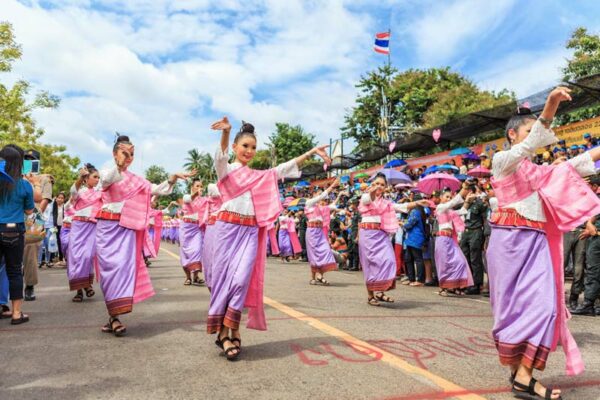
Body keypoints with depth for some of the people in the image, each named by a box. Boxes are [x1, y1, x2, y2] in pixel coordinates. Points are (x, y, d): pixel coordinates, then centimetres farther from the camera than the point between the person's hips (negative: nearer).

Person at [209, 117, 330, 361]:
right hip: (228, 228, -3)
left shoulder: (261, 176, 18)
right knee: (224, 276, -3)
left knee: (242, 278, -8)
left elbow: (287, 168, 14)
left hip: (250, 231, 3)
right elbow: (221, 156, -16)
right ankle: (226, 332, 6)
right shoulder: (225, 170, 5)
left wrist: (312, 152, 6)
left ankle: (228, 332, 2)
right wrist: (225, 133, -36)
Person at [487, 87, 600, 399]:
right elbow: (526, 148, -20)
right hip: (511, 239, -7)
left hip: (535, 240, 7)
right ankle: (519, 374, 2)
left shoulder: (533, 170, 25)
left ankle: (522, 374, 4)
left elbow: (566, 170, 23)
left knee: (542, 302, -1)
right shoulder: (502, 159, 0)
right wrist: (549, 110, -32)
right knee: (516, 303, -6)